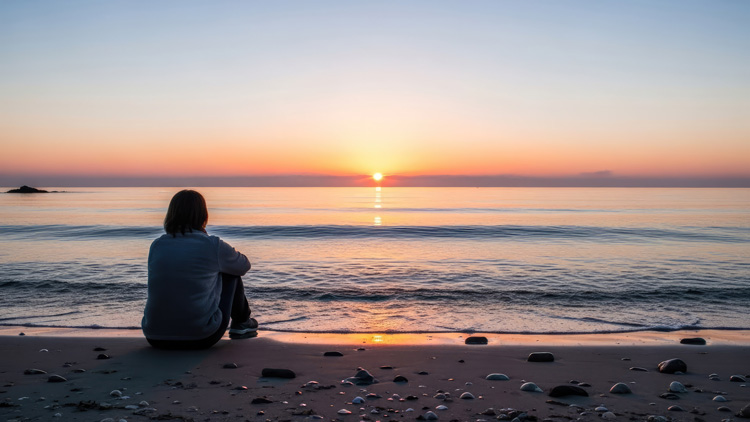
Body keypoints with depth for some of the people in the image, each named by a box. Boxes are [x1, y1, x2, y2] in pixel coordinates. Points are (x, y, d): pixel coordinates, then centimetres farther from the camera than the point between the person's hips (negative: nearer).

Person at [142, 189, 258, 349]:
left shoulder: (156, 245, 4)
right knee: (231, 273, 17)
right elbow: (244, 266, 14)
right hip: (201, 338, -4)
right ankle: (242, 323, 39)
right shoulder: (213, 246, -7)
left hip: (155, 339, 4)